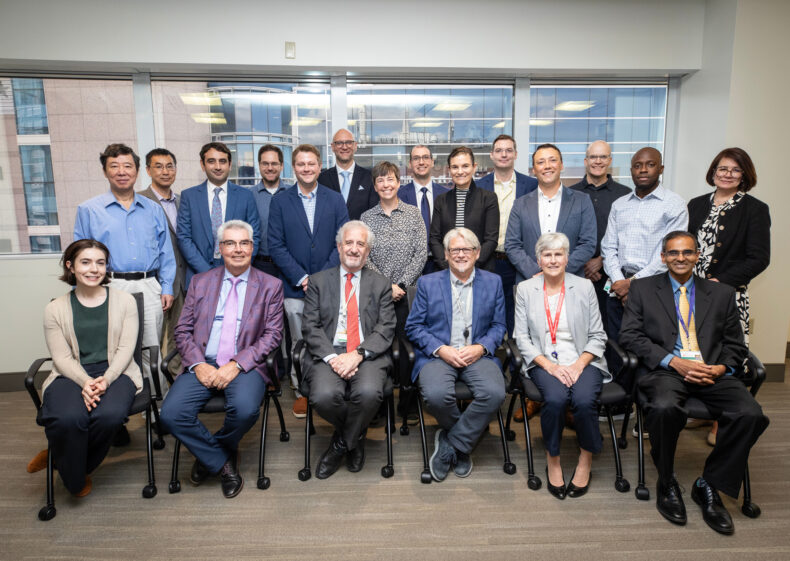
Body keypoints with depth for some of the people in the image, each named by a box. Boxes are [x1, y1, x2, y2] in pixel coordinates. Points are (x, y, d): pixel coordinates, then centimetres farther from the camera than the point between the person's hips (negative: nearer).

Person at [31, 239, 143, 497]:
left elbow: (126, 349, 0)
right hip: (72, 375, 0)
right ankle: (76, 480, 0)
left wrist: (106, 380, -17)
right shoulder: (56, 309, 8)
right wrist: (85, 382, -18)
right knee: (67, 420, -32)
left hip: (115, 372, 0)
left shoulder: (124, 301, 7)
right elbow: (62, 358, 1)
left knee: (109, 415, -32)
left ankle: (59, 459, 1)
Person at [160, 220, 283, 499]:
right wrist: (198, 364, -9)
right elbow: (183, 330, 9)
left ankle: (209, 454, 5)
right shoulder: (200, 282, 13)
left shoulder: (270, 286, 6)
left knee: (245, 409, -31)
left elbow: (272, 335, -2)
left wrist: (236, 365, -14)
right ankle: (223, 463, 2)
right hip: (203, 364, 2)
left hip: (246, 366, -2)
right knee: (171, 414, -22)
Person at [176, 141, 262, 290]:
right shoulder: (188, 196, 6)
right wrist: (207, 272, -10)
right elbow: (183, 237, 1)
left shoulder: (245, 195, 6)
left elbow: (254, 237, 5)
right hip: (200, 276, 0)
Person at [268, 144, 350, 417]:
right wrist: (300, 278, -9)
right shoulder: (280, 202, 5)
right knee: (299, 342, 6)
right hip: (295, 286, 0)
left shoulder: (335, 200, 6)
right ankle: (301, 391, 22)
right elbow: (276, 245, 0)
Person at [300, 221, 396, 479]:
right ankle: (355, 438, 7)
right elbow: (310, 327, 3)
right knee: (324, 396, -29)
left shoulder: (381, 284, 13)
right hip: (328, 354, 1)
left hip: (367, 355, 0)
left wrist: (357, 355, -14)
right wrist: (332, 357, -14)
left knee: (369, 392, -32)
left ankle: (342, 443, 0)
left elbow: (386, 329, 3)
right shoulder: (318, 281, 13)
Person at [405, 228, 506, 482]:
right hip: (438, 354, -1)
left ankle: (452, 443, -7)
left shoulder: (493, 282, 11)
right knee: (436, 394, -31)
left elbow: (498, 325, 10)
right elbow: (414, 326, 3)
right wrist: (441, 349, -11)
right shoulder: (428, 283, 7)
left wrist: (480, 348, -9)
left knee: (494, 392, -29)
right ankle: (463, 444, 2)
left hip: (477, 355, 1)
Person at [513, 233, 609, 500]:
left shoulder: (584, 287, 7)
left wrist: (579, 365, -11)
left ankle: (586, 460, 0)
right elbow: (522, 337, 1)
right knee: (555, 398, -30)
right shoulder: (525, 289, 6)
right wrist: (550, 366, -12)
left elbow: (597, 336, 6)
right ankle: (553, 460, -5)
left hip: (582, 362, 1)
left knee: (584, 400, -28)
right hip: (543, 363, 0)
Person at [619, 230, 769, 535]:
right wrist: (673, 361, -11)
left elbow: (735, 344, 16)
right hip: (665, 371, -2)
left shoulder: (722, 293, 19)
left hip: (712, 372, 3)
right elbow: (630, 335, 1)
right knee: (664, 408, -35)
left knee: (750, 414, -26)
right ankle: (667, 484, -7)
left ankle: (709, 486, -3)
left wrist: (721, 367, -7)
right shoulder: (642, 288, 11)